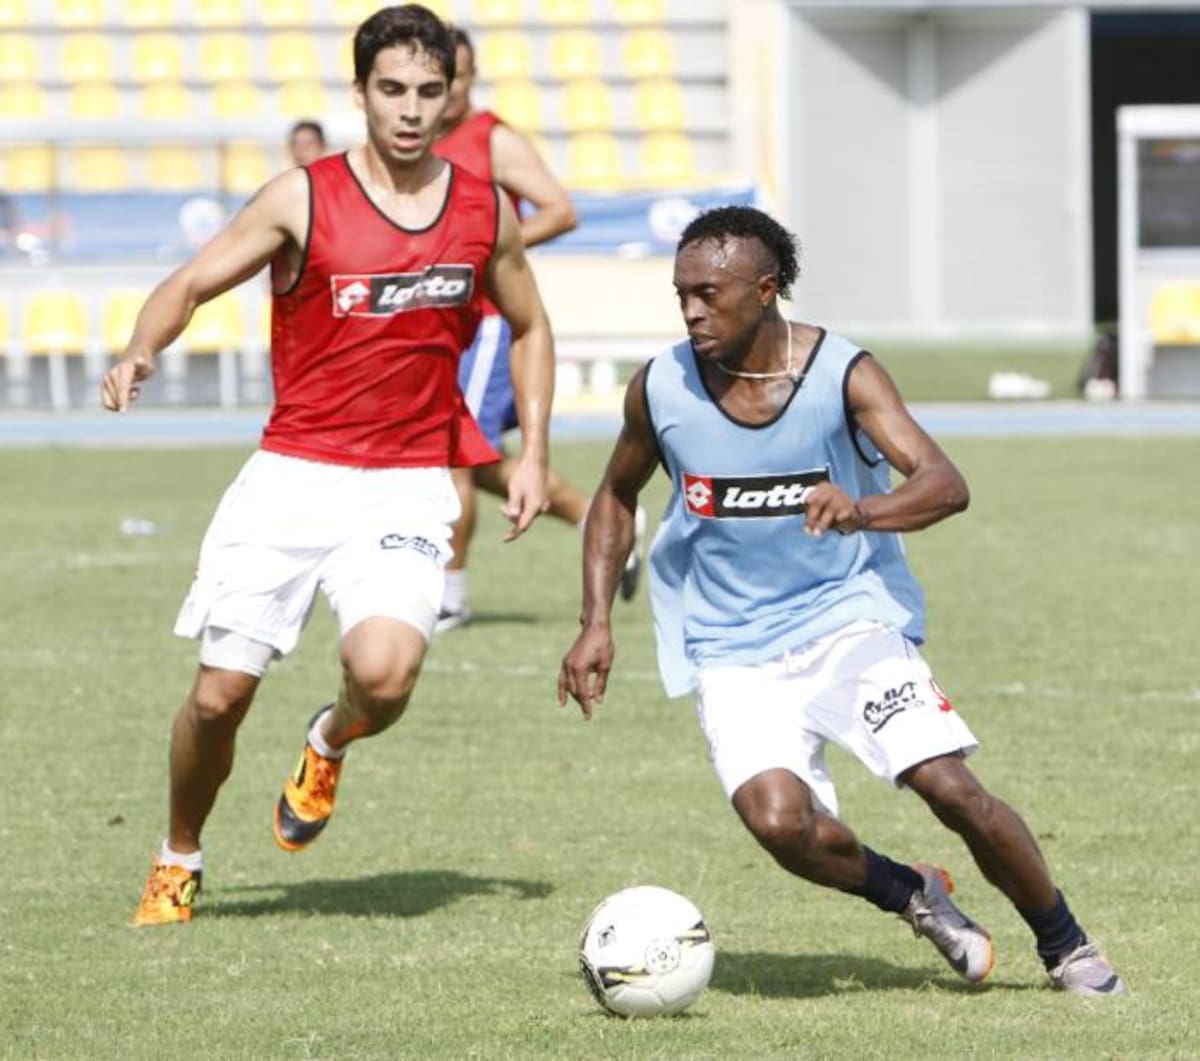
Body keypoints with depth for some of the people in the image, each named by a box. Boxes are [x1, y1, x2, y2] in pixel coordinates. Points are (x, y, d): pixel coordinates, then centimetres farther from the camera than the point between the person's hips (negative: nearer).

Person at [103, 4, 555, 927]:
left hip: (407, 487, 1)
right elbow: (192, 284, -3)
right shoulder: (303, 201, -4)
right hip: (292, 474, 0)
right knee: (219, 694, -2)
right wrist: (142, 351, -25)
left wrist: (533, 452, 10)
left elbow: (530, 329, 20)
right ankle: (178, 861, 26)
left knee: (385, 672, -25)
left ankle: (331, 743, 13)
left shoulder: (486, 212, 4)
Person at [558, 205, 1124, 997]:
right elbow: (617, 497, 13)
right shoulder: (660, 388, -5)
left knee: (949, 785, -16)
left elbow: (946, 484, -24)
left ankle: (1066, 945, 10)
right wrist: (597, 623, 4)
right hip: (733, 648, 1)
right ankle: (911, 895, 7)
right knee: (778, 818, -24)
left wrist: (860, 512, -44)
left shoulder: (843, 374, -13)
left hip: (850, 614, -1)